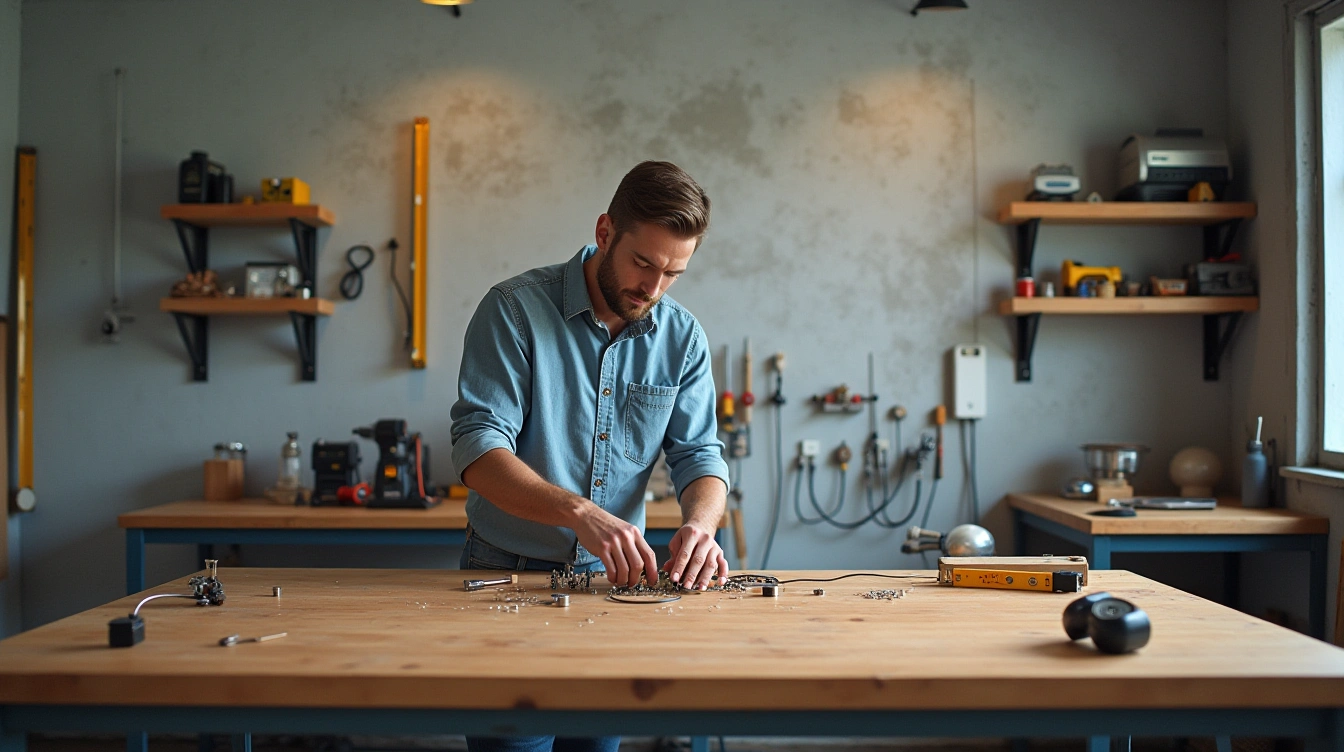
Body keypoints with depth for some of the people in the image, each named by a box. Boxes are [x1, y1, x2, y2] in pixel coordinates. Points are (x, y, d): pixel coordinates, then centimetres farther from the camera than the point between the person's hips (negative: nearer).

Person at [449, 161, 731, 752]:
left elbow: (698, 454, -2)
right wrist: (581, 513, -36)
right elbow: (477, 447, -22)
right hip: (509, 570, -4)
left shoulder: (682, 337, -1)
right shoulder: (515, 310, -14)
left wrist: (699, 524, -25)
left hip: (612, 576, 4)